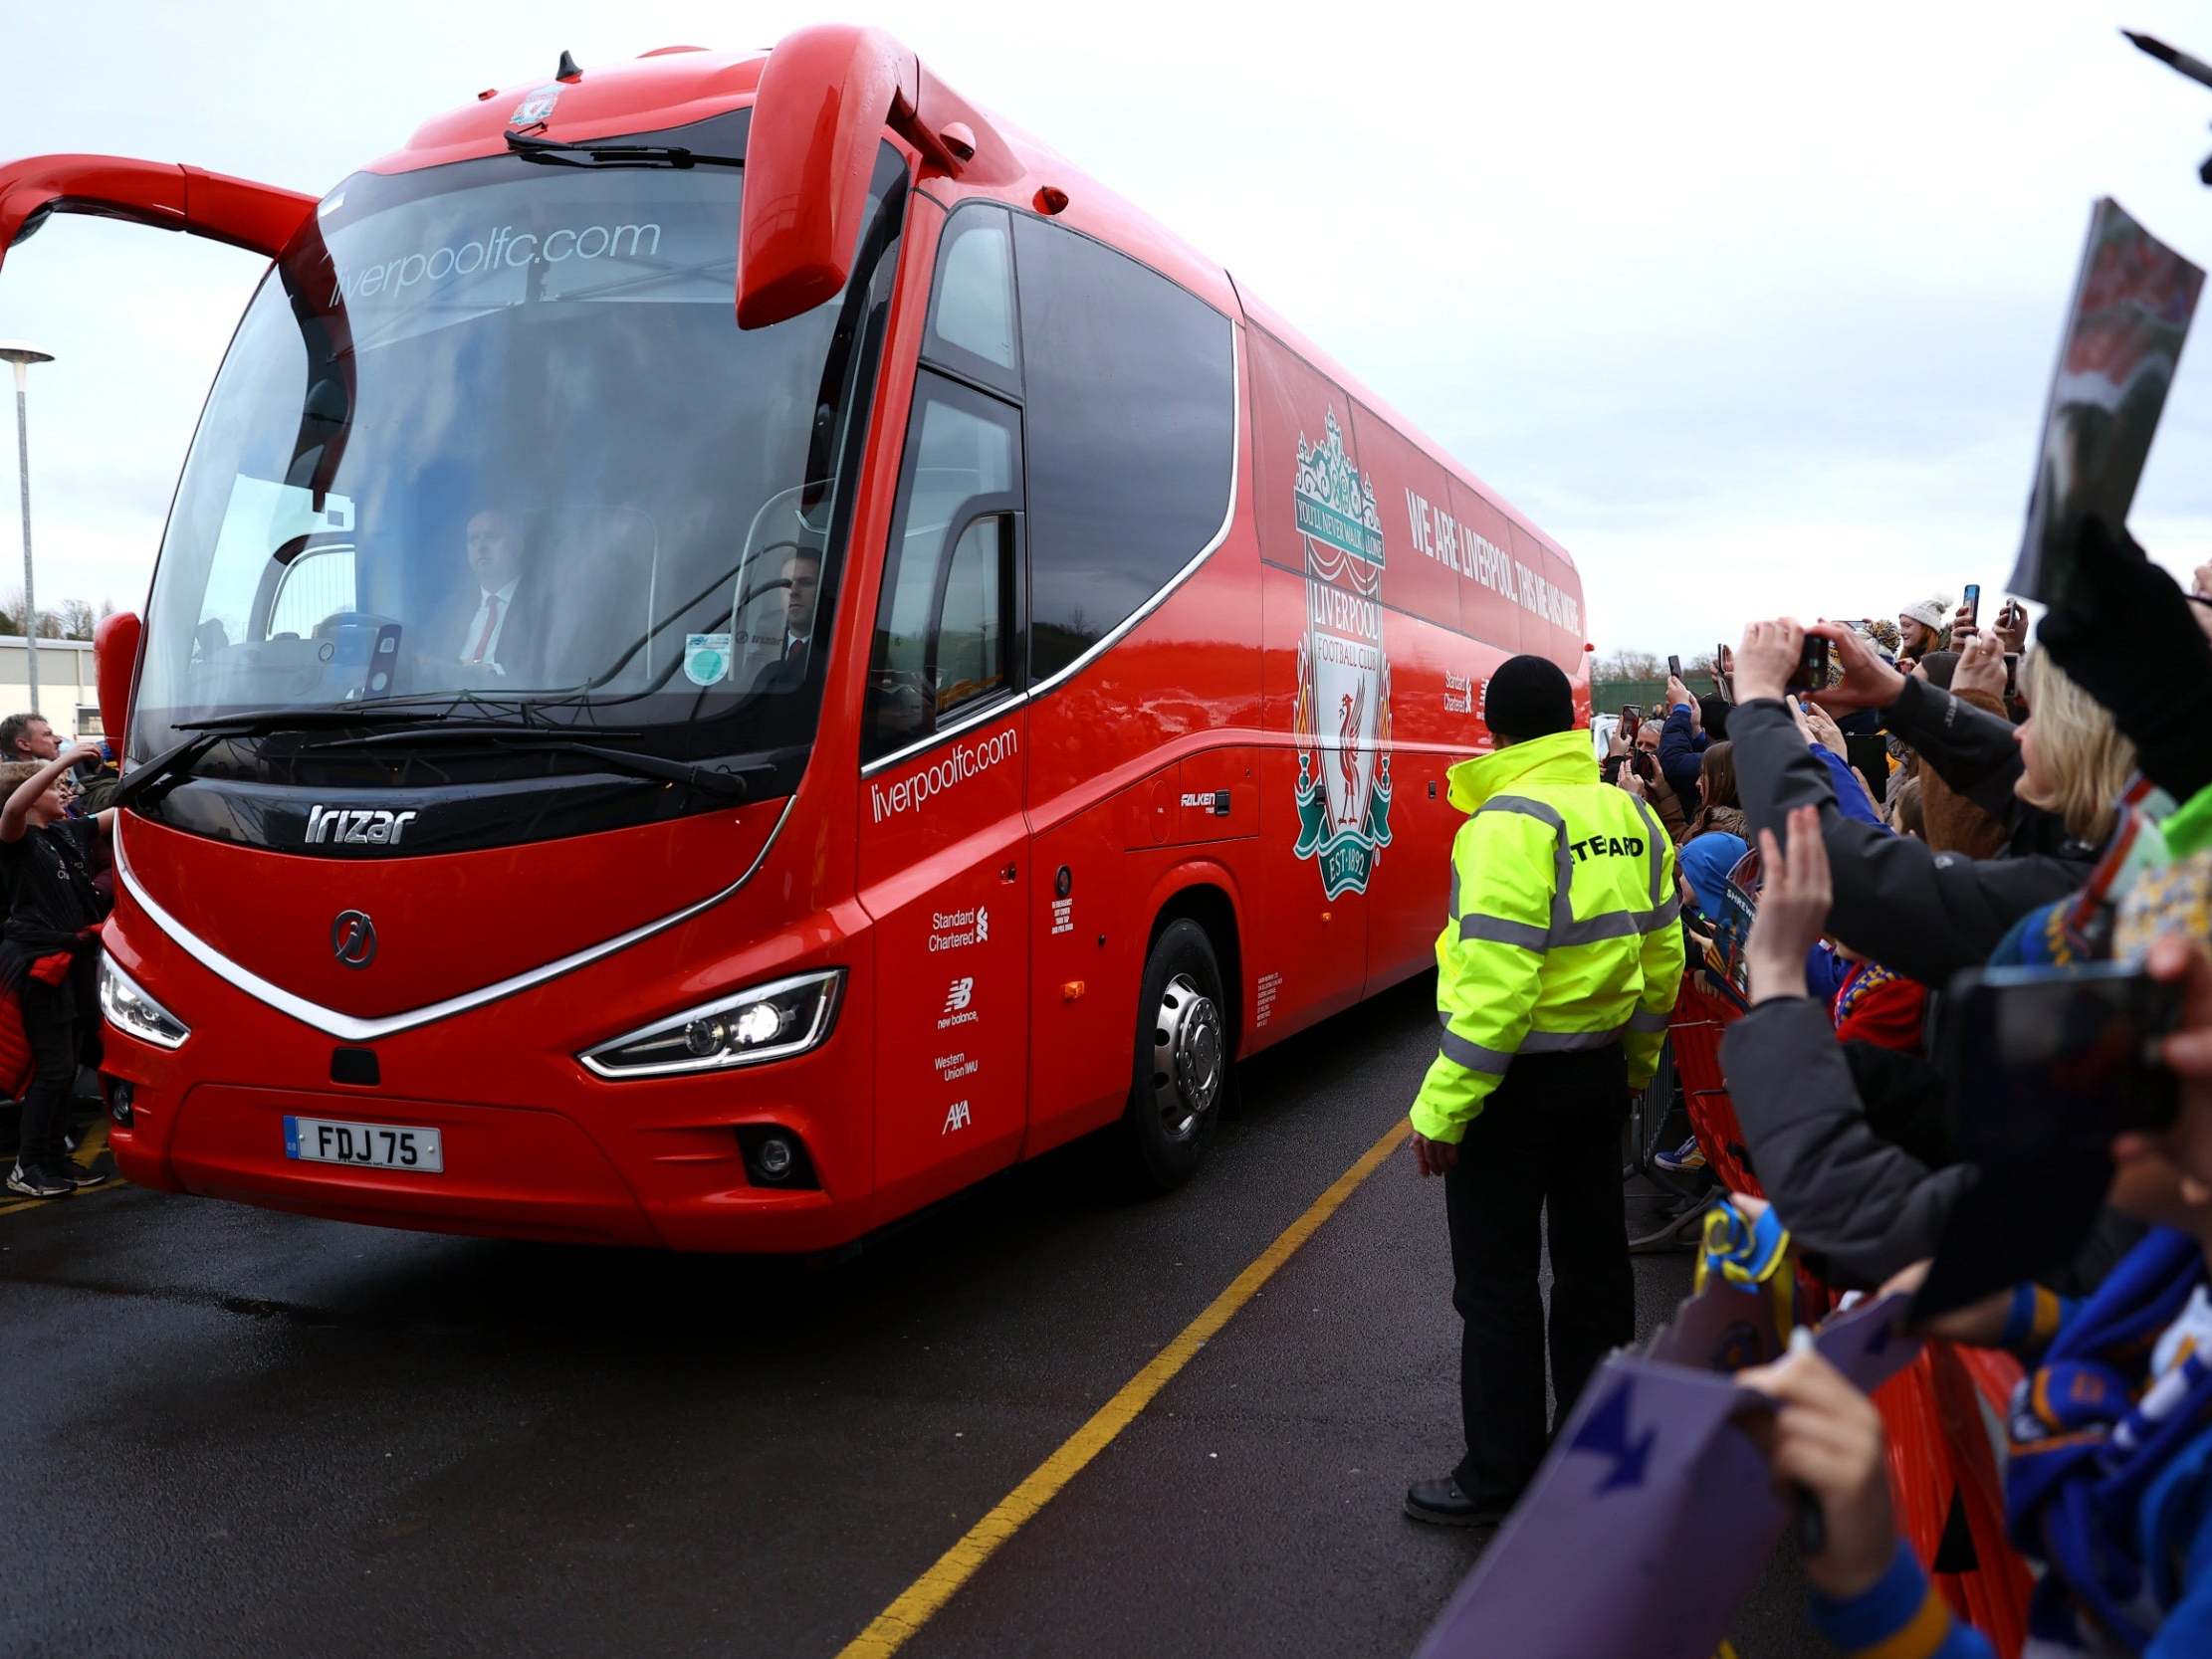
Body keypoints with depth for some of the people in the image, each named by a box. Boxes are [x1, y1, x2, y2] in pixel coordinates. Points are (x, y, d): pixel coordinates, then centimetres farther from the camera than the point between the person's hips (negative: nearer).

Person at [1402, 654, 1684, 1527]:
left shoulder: (1510, 822, -20)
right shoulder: (1631, 815, 4)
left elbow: (1495, 981, -26)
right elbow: (1662, 955, 9)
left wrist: (1443, 1106, -22)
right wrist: (1637, 1059, 22)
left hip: (1517, 1077, -8)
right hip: (1600, 1070, 8)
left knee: (1498, 1282, 4)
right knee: (1592, 1259, 19)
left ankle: (1500, 1477, 13)